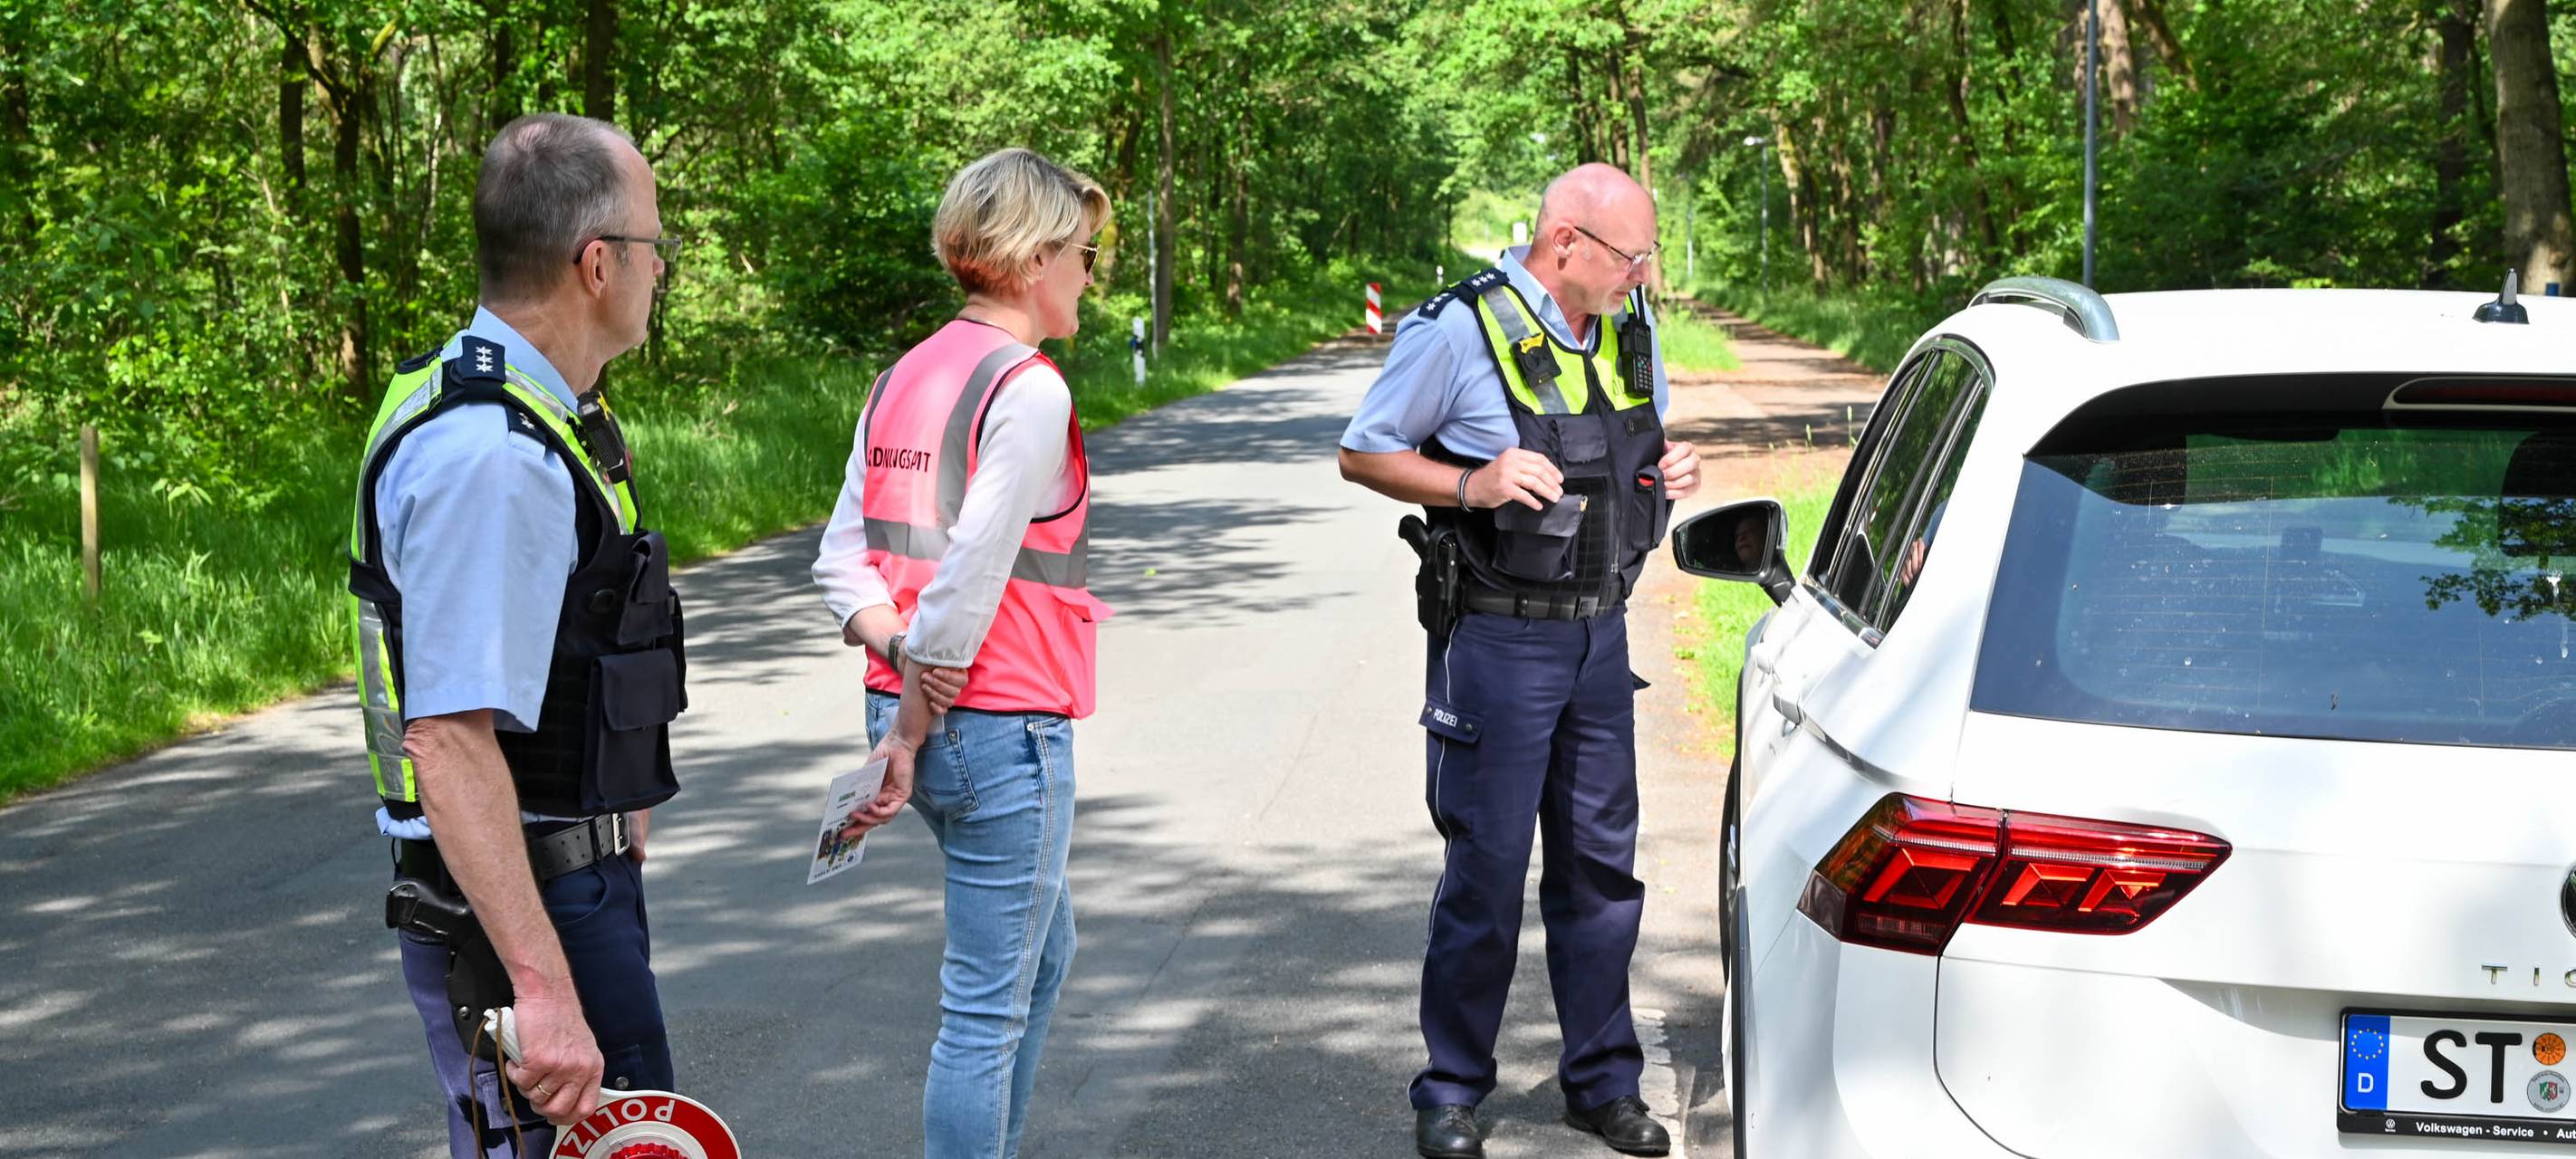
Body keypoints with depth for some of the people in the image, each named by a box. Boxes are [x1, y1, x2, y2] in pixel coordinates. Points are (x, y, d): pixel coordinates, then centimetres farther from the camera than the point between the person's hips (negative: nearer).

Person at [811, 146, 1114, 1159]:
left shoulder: (903, 379, 11)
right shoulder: (1029, 390, -15)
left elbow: (842, 562, 7)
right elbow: (969, 579, -21)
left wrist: (901, 655, -6)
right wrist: (913, 737, -15)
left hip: (914, 709, 9)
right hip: (1003, 726, -9)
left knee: (1043, 949, 25)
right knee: (988, 1007, 1)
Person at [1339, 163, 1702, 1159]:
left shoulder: (1632, 329, 8)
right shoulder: (1461, 332, -12)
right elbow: (1363, 453, -6)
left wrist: (1669, 472, 0)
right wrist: (1471, 486, -20)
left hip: (1600, 635, 6)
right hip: (1498, 639, -6)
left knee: (1601, 863, 11)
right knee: (1486, 871, 0)